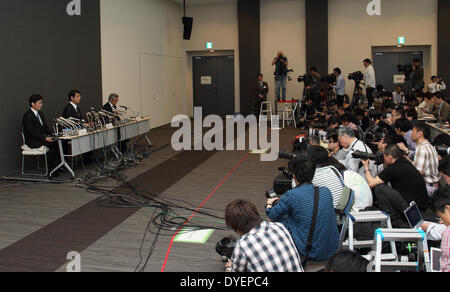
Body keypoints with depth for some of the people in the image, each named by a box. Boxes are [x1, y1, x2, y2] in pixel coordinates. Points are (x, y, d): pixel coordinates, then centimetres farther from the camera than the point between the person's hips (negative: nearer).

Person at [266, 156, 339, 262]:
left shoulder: (291, 195, -15)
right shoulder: (326, 192, 1)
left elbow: (273, 215, 0)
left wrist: (269, 204, 25)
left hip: (310, 253, -5)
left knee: (278, 221, 14)